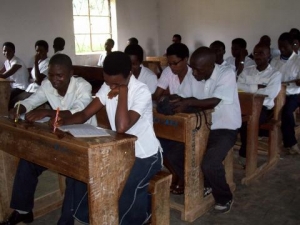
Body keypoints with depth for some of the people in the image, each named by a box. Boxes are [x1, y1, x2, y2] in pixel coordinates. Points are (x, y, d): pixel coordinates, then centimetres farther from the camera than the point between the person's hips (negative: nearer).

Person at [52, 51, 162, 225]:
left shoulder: (141, 92, -23)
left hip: (145, 156, -6)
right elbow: (85, 114, -3)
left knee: (124, 189, -24)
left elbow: (122, 127, -35)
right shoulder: (107, 87, -3)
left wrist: (122, 90, -29)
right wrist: (63, 122, -22)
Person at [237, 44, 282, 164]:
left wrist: (249, 89, -9)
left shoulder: (275, 74, 4)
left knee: (247, 122, -34)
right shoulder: (247, 71, 18)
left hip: (263, 108, -3)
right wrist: (257, 87, -7)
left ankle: (244, 154, -12)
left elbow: (270, 93, -13)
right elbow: (238, 86, 1)